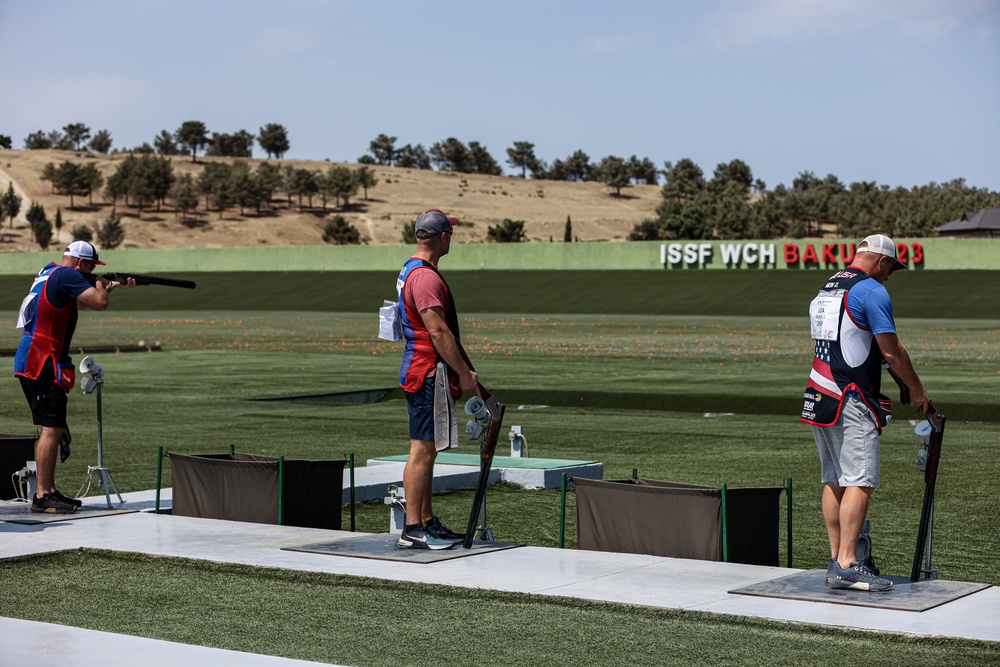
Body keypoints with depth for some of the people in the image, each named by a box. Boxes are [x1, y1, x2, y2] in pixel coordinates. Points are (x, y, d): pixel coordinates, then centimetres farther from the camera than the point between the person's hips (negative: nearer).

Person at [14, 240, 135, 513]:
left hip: (30, 364, 10)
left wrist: (115, 284, 23)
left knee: (55, 429, 14)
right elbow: (99, 302, -19)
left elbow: (79, 300, 29)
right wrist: (101, 285, 3)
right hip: (42, 364, -10)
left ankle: (50, 491, 17)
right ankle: (42, 496, -13)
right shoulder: (66, 275, -12)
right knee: (52, 429, -11)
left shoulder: (48, 272, 18)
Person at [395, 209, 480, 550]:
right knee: (422, 450, -9)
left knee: (427, 451, 14)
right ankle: (413, 530, -7)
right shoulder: (425, 276, -16)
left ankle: (428, 522, 21)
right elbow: (439, 332, -21)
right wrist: (464, 373, -15)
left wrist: (464, 368, 21)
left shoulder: (411, 270, 18)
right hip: (428, 373, -11)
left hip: (420, 372, 11)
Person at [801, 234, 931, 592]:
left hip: (819, 397, 9)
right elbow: (891, 351, -10)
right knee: (860, 482, -10)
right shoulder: (872, 291, -9)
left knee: (834, 481, 10)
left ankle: (837, 560, 12)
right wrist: (916, 390, 3)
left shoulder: (824, 291, 18)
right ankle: (846, 566, -15)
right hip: (853, 401, -9)